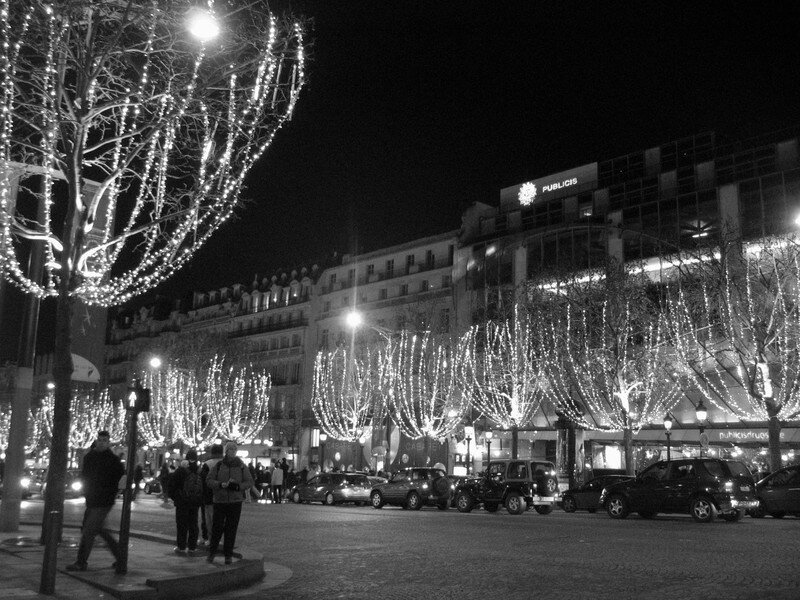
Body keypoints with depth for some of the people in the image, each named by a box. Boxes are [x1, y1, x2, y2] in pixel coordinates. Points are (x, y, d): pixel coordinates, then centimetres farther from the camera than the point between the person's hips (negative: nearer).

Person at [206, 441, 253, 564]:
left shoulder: (242, 466, 2)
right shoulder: (218, 465, 1)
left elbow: (249, 482, 1)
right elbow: (209, 480, -2)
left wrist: (238, 486, -17)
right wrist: (221, 484, -19)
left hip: (235, 502, 0)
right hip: (220, 501, 0)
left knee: (231, 529, 2)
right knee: (217, 527, 1)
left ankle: (228, 555, 13)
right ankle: (211, 552, 20)